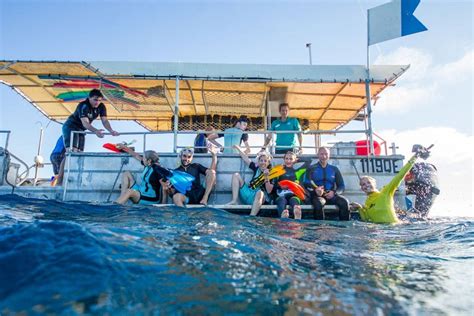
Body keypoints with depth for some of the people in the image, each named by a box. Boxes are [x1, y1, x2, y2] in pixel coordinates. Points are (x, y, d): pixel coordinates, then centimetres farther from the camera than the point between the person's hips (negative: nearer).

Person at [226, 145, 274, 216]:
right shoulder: (256, 168, 12)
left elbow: (269, 191, -12)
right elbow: (246, 159, 22)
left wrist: (266, 177, -21)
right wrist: (237, 147, 29)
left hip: (259, 197, -6)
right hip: (249, 193, 6)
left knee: (260, 192, -42)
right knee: (236, 175, 1)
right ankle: (234, 201, -15)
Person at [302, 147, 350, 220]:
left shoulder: (334, 169, 18)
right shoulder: (311, 169, 12)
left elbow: (341, 186, 12)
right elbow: (306, 183, -1)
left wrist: (334, 192, -11)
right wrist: (315, 189, -24)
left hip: (331, 196, 2)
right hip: (317, 196, -2)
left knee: (344, 202, -27)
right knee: (318, 203, -36)